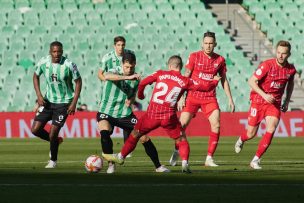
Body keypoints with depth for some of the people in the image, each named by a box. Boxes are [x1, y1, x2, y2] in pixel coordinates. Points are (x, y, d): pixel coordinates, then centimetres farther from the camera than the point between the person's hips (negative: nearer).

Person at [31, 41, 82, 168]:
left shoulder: (69, 65, -18)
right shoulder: (43, 62, -9)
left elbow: (78, 81, -7)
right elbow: (36, 76, 9)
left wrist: (74, 103, -12)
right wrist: (39, 95, -2)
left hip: (64, 103, -4)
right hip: (48, 100, 4)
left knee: (53, 134, -7)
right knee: (35, 129, -2)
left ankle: (53, 161, 17)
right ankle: (56, 141, 27)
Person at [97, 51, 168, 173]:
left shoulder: (136, 78, -1)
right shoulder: (115, 71, -15)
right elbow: (106, 76, -42)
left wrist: (131, 100, -8)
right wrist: (127, 77, -50)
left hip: (125, 114, 4)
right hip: (106, 112, -4)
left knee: (144, 137, -3)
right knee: (104, 132, -31)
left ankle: (158, 166, 14)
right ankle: (111, 164, -11)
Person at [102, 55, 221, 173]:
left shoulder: (160, 74, 6)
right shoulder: (185, 81, 4)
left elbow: (143, 83, 7)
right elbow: (204, 87, 7)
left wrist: (140, 95, 27)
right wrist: (215, 81, 28)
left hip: (152, 114, 1)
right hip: (169, 116, -1)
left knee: (135, 134, 19)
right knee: (181, 139, 13)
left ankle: (121, 156, 28)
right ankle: (185, 163, -6)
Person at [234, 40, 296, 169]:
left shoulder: (291, 69, -2)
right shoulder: (267, 65, -17)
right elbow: (251, 81, -17)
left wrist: (287, 101, 12)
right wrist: (264, 95, -26)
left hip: (275, 103, 3)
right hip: (258, 101, -3)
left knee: (271, 129, -19)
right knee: (251, 134, 3)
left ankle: (256, 160, -11)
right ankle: (241, 140, 42)